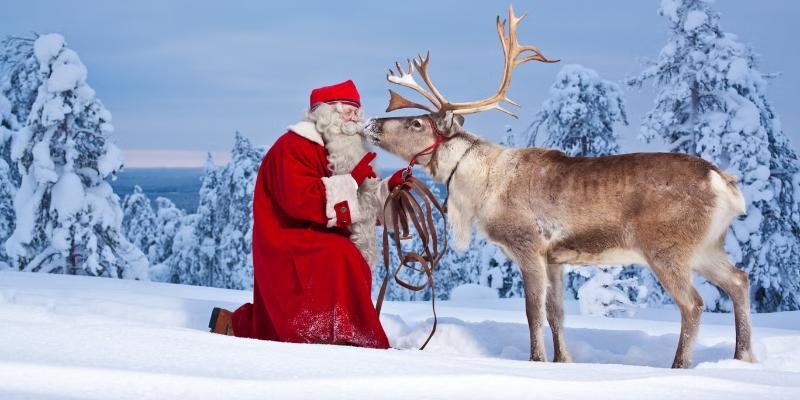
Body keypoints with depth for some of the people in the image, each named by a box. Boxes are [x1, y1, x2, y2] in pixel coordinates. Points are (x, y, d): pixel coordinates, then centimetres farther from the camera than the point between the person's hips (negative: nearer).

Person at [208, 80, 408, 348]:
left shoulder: (343, 153, 18)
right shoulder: (293, 146, -11)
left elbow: (362, 206, 21)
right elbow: (299, 200, -26)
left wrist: (386, 190, 1)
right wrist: (352, 181, -24)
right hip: (288, 249, -9)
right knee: (338, 259, -35)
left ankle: (235, 325, 27)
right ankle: (336, 335, -37)